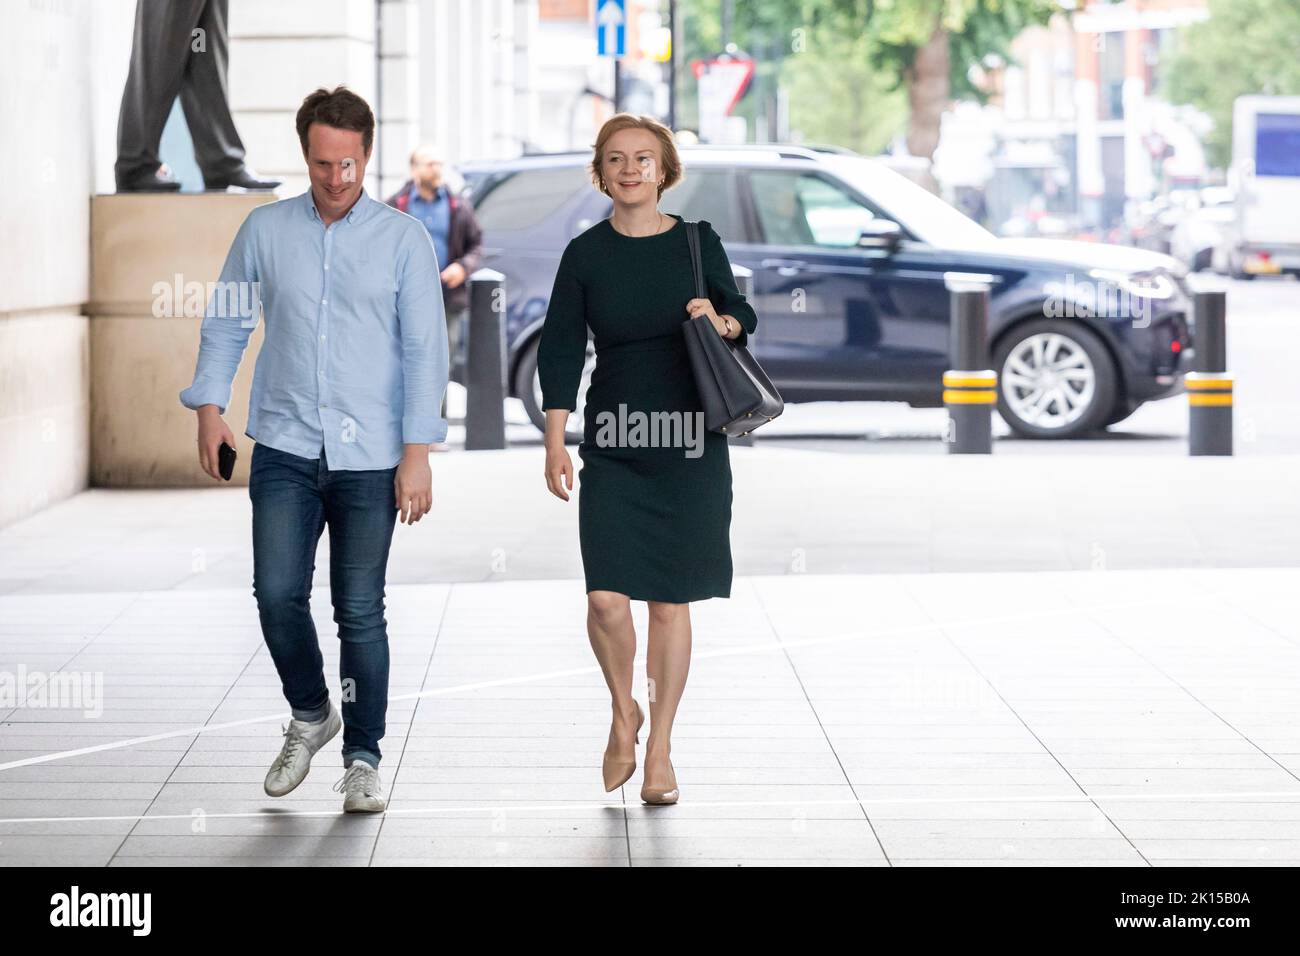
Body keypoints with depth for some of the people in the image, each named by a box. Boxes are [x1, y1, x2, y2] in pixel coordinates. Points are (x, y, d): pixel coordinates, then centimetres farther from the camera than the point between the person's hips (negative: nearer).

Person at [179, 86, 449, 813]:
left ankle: (363, 757, 14)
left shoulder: (405, 240, 0)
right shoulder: (265, 230, 6)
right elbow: (227, 323, 13)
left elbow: (425, 350, -3)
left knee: (360, 611, 0)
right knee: (278, 594, -8)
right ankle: (309, 716, 19)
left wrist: (418, 451, -9)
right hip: (285, 450, 2)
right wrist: (210, 405, 1)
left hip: (370, 457, -1)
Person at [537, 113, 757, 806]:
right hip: (612, 448, 0)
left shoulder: (697, 241, 3)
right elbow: (560, 352, 1)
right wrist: (554, 444, -6)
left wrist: (722, 321, -12)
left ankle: (659, 749, 16)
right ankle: (623, 713, 18)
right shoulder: (586, 254, 1)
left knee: (670, 599, 4)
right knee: (607, 598, -11)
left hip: (689, 444, 0)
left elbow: (742, 316, 12)